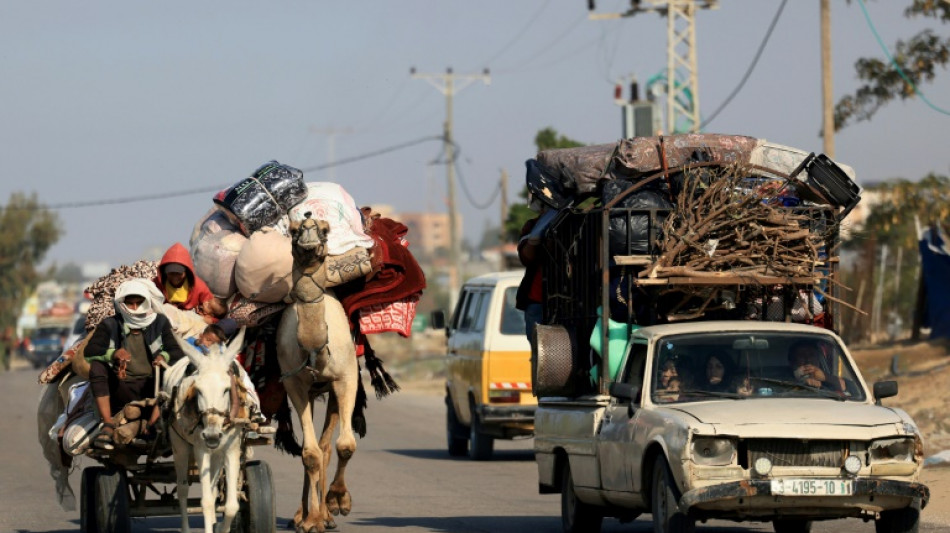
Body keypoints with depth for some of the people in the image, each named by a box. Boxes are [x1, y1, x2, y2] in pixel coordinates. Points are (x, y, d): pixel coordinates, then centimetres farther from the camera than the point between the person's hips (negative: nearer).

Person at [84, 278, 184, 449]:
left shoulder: (160, 323, 11)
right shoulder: (110, 325, 9)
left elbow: (177, 352, 1)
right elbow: (90, 350, -5)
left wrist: (165, 357, -23)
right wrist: (113, 354, -25)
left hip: (151, 388, 0)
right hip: (121, 389, 0)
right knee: (96, 366, -23)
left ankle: (153, 423, -38)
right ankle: (108, 425, -30)